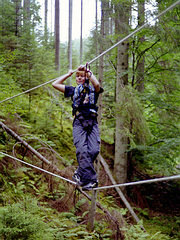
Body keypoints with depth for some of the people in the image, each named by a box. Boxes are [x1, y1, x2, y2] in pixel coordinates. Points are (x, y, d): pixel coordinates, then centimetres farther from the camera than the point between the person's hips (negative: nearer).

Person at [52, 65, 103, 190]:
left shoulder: (93, 89, 16)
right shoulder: (73, 90, 22)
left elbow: (97, 84, -10)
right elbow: (55, 84, 20)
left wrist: (88, 72, -1)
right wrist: (68, 74, 22)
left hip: (92, 122, 0)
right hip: (79, 123, 0)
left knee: (94, 150, -18)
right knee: (82, 150, -21)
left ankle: (79, 174, 1)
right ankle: (90, 180, -24)